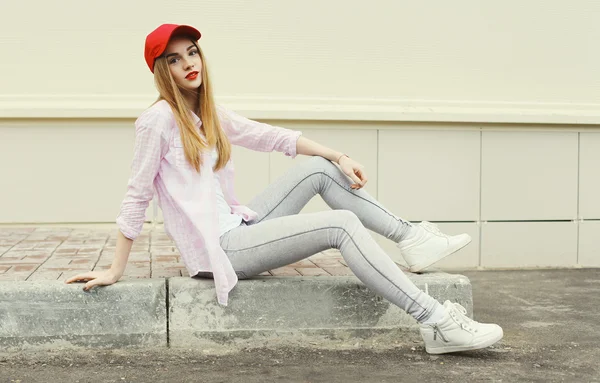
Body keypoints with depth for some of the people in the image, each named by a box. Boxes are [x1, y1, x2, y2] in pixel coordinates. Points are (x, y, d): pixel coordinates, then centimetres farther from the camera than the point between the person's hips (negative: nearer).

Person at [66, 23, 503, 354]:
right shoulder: (159, 119, -11)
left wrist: (338, 156, 6)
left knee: (320, 168, 3)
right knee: (343, 223, -19)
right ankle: (437, 323, -23)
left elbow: (272, 136, 14)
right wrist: (115, 272, -10)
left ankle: (413, 239, 1)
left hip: (238, 228, 9)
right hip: (217, 250, -9)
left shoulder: (212, 114, 15)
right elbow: (137, 196, -11)